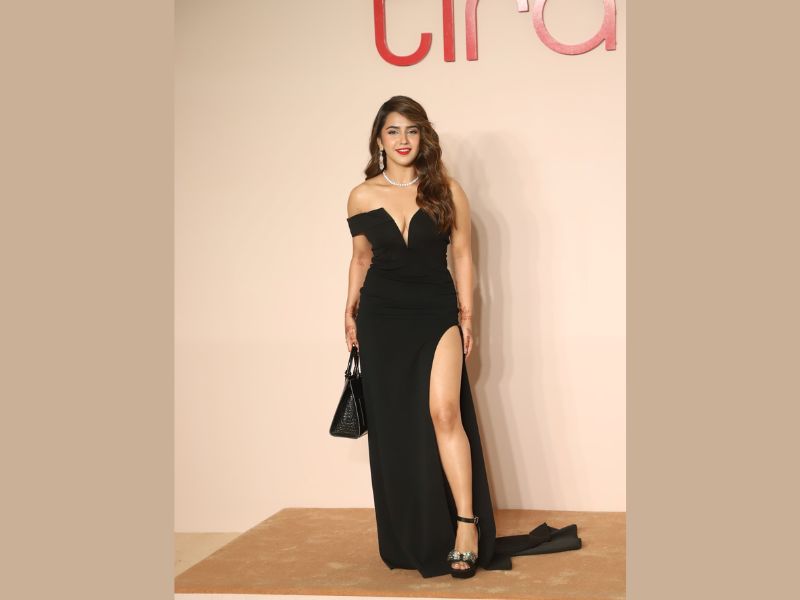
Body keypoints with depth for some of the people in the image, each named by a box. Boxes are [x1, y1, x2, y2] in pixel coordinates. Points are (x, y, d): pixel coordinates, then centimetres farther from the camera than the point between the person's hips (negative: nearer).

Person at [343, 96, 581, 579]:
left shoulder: (446, 190, -1)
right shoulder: (363, 196, 3)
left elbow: (462, 254, 3)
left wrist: (467, 316, 0)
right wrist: (351, 312, 13)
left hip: (436, 312, -2)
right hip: (382, 318, 2)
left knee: (443, 411, -18)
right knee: (392, 425, 5)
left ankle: (467, 523, -12)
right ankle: (409, 540, 16)